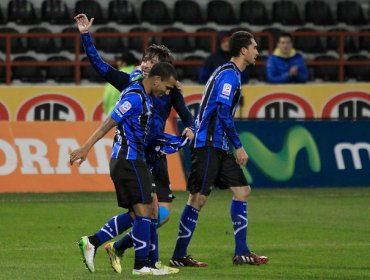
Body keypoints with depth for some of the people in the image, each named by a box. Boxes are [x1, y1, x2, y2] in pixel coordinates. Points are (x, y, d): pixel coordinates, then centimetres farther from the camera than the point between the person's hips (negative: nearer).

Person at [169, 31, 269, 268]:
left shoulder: (231, 74, 18)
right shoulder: (229, 75, -13)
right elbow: (223, 113, -20)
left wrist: (234, 146, 22)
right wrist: (238, 146, -17)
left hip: (218, 146, 10)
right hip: (208, 145, -10)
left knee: (242, 190, 7)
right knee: (198, 198, -7)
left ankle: (242, 252, 7)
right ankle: (179, 256, -2)